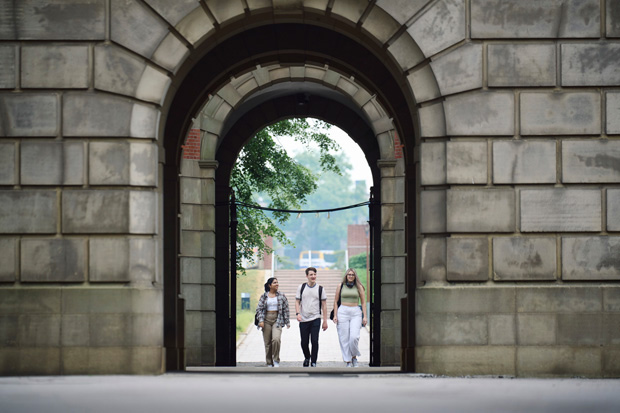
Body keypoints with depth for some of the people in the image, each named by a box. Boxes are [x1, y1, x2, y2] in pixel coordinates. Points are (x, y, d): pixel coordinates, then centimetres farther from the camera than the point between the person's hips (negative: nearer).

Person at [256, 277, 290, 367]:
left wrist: (287, 322, 4)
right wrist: (261, 320, -6)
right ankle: (269, 363, 14)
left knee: (276, 339, -21)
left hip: (277, 320, -1)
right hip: (266, 320, 1)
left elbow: (286, 309, 7)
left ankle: (276, 361, -7)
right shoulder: (264, 297, 6)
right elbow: (259, 309, 6)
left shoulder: (281, 296, 5)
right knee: (267, 343, 2)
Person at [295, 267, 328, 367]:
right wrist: (298, 313, -11)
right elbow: (297, 302, 7)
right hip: (303, 320, 1)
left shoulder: (320, 289, 3)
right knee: (304, 342, 6)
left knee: (314, 341, -10)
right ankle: (307, 358, 32)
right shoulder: (301, 287, 5)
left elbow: (324, 305, 5)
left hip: (316, 319, -1)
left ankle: (313, 362, 0)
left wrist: (325, 321, 2)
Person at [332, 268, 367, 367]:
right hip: (343, 312, 0)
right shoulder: (340, 286, 7)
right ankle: (348, 361, 3)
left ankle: (354, 356, 8)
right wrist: (335, 315, 1)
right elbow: (336, 301, 10)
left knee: (354, 337, -15)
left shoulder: (359, 287, 8)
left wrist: (365, 316, 2)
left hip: (356, 313, 0)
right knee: (344, 338, -3)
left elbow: (363, 302, 9)